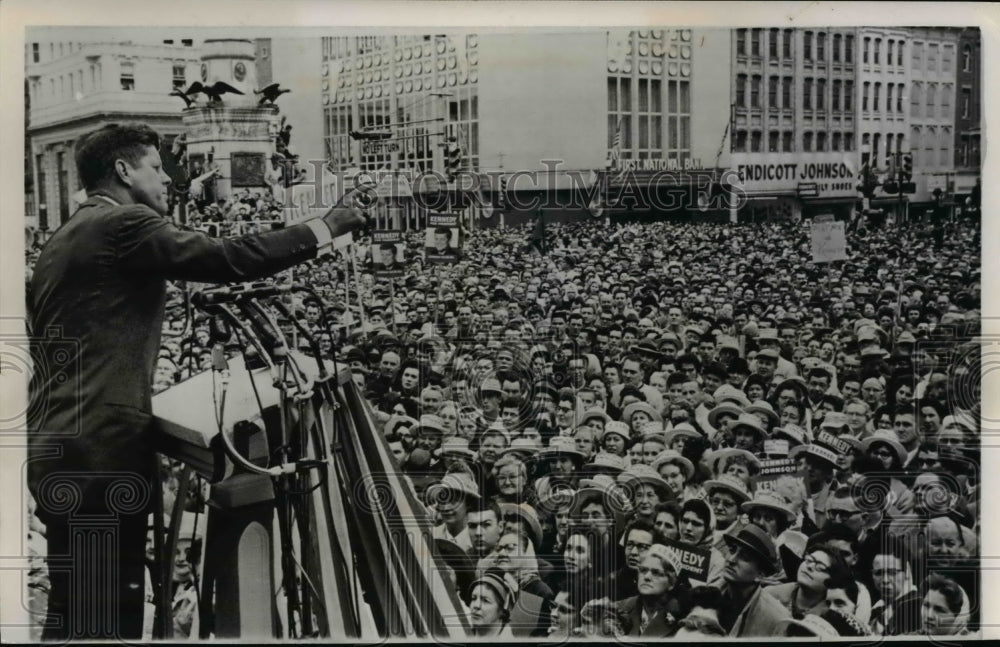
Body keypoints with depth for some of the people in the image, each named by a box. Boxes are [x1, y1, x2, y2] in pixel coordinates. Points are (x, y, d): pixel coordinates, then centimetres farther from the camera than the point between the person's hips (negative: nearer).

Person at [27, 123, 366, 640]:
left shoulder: (60, 242, 22)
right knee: (110, 619, -10)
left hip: (57, 452, 10)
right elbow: (229, 258, -15)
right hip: (103, 453, -10)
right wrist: (326, 227, -5)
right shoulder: (125, 224, -7)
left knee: (73, 614, 14)